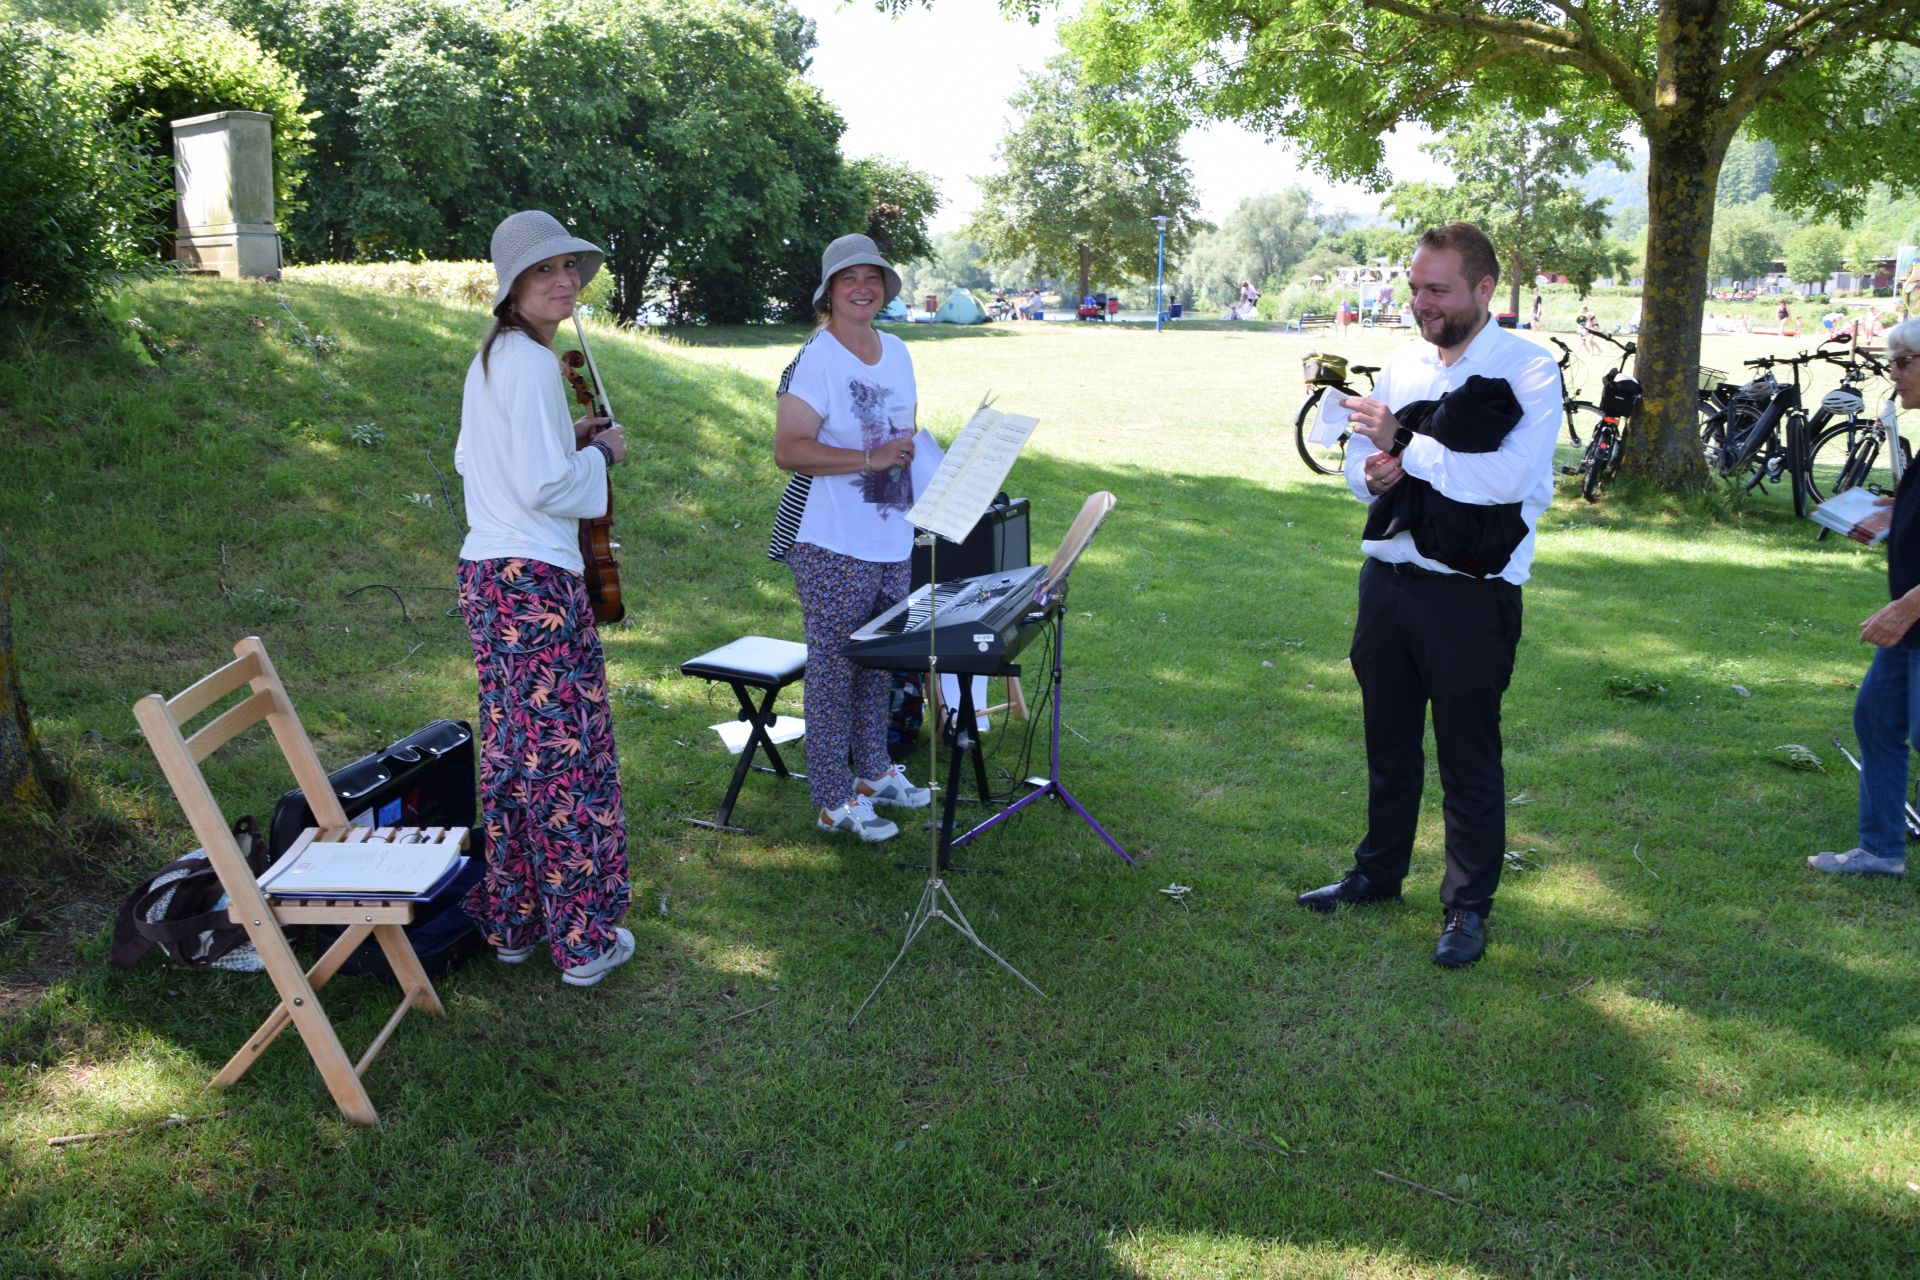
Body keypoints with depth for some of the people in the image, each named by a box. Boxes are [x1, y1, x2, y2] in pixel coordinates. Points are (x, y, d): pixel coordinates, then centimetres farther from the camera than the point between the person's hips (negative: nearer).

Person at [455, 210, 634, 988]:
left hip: (487, 573, 10)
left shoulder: (490, 358, 14)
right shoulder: (532, 363, -16)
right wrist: (601, 453, -4)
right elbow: (545, 486, -21)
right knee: (570, 754, -2)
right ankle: (584, 941, 8)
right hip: (537, 580, -10)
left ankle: (511, 924, 25)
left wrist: (567, 440, 19)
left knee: (511, 749, 15)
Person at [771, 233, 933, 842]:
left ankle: (873, 771, 34)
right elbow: (788, 450, -20)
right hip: (832, 545, -8)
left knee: (879, 664, 18)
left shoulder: (898, 353, 11)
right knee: (833, 670, 0)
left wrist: (914, 451, 8)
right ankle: (833, 801, 9)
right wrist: (871, 458, -25)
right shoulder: (814, 360, -13)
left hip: (892, 541, 8)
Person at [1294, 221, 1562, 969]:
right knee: (1388, 741, 19)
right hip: (1389, 577, 6)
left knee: (1469, 759, 6)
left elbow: (1508, 476, -25)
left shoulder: (1528, 371, -11)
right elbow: (1358, 459, 13)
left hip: (1470, 593, -6)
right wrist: (1371, 474, -11)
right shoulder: (1402, 364, 8)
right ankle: (1378, 873, 37)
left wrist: (1403, 445, -23)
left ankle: (1468, 907, 22)